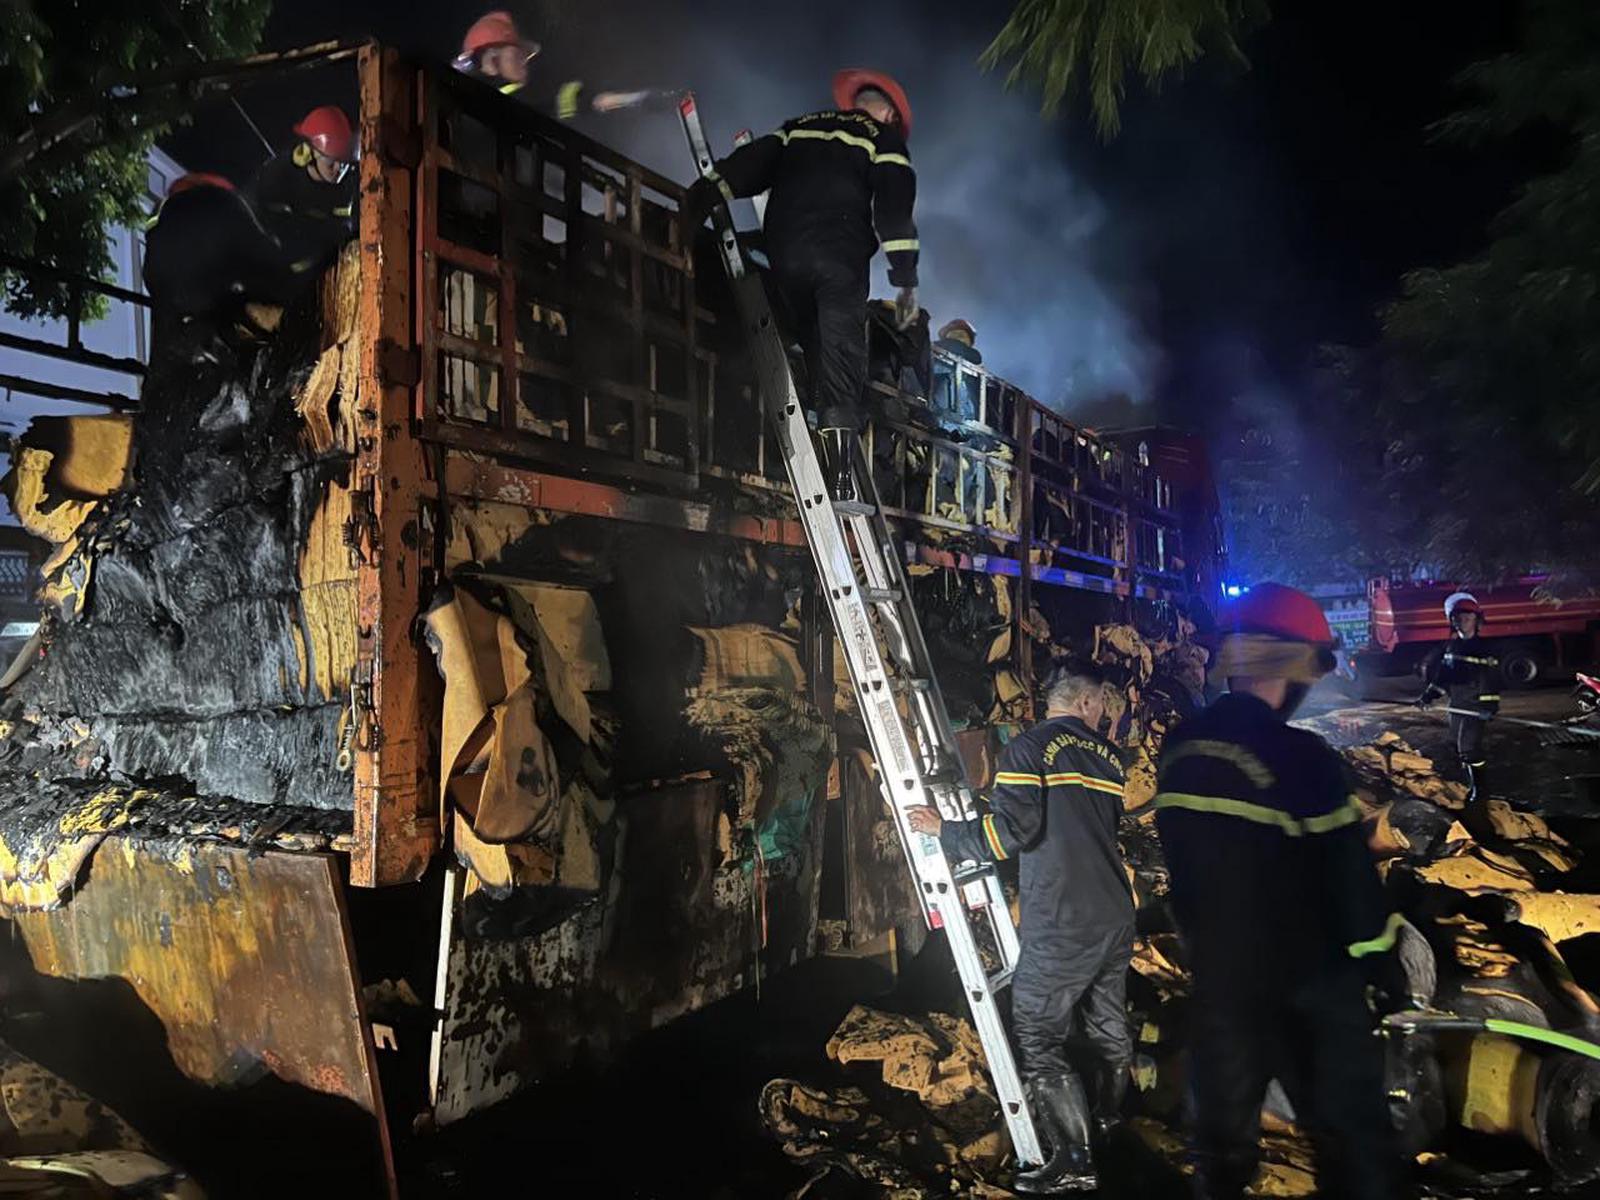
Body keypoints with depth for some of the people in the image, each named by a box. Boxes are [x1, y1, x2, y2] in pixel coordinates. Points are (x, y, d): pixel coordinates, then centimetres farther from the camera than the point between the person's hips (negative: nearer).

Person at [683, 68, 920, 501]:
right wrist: (906, 280, -2)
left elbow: (752, 162, 15)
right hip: (840, 259, -4)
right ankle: (841, 478, -16)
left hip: (785, 255, 4)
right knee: (841, 366, -7)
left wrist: (704, 194, 9)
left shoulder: (798, 127, 28)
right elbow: (894, 207, 2)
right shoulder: (883, 137, 15)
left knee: (816, 355, 14)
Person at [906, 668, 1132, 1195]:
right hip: (1115, 918, 7)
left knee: (1038, 1038, 1)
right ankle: (1109, 1116, 43)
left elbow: (1010, 831, -20)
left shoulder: (1027, 748, -11)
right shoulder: (1107, 754, 10)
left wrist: (944, 832, -6)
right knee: (1109, 1022, 23)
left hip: (1061, 928, -7)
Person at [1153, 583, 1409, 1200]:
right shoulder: (1301, 757, -22)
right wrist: (1383, 962, -1)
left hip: (1216, 975, 6)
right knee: (1351, 1131, 12)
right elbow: (1349, 875, -15)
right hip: (1307, 986, -5)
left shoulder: (1178, 750, -2)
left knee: (1223, 1132, 18)